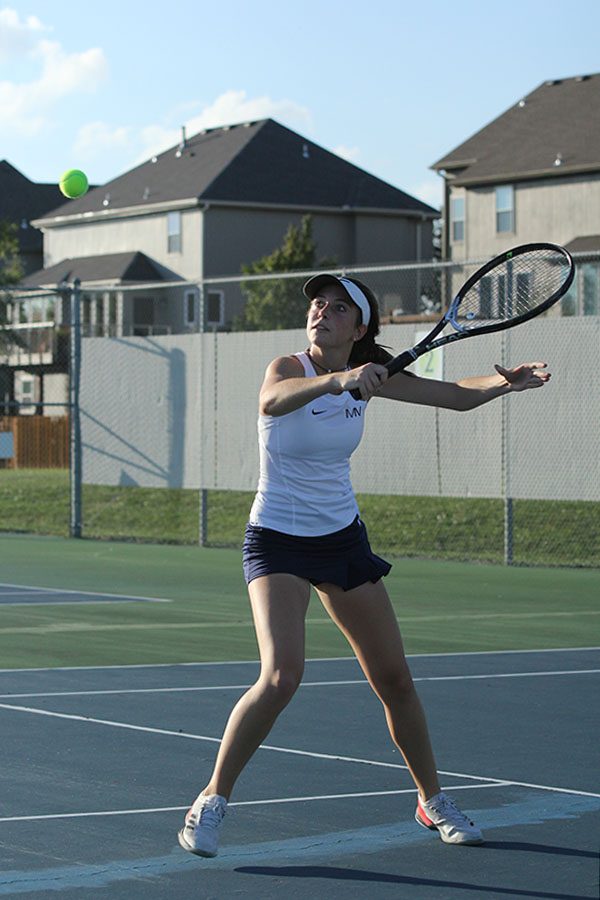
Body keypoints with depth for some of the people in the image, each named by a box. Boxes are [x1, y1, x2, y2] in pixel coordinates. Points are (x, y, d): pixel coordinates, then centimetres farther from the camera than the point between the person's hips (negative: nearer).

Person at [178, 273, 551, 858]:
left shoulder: (368, 373, -2)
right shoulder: (288, 368, -17)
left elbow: (457, 395, 2)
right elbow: (272, 400, -42)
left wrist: (506, 382, -18)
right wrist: (335, 380, -60)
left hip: (342, 539, 5)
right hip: (277, 542, -5)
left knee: (394, 678, 8)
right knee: (281, 676, -23)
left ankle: (432, 801, 27)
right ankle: (212, 800, -7)